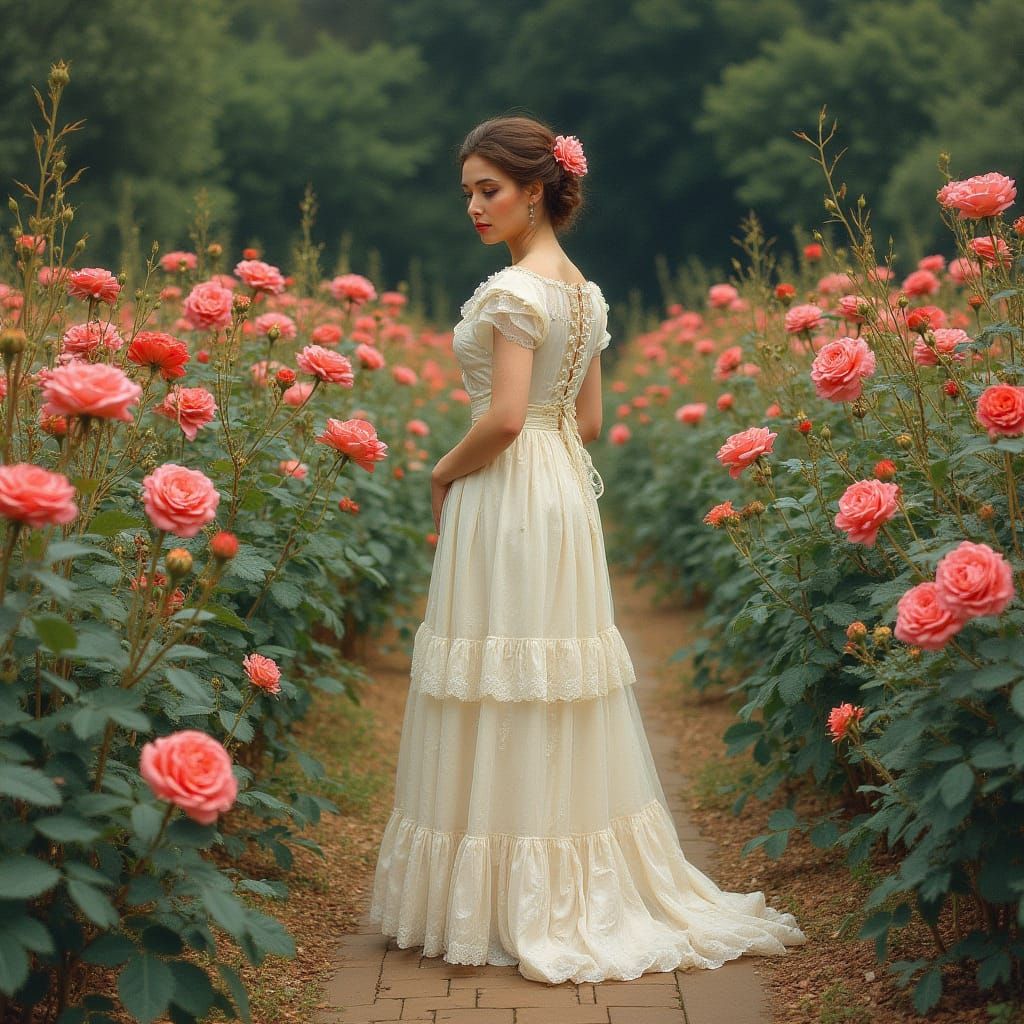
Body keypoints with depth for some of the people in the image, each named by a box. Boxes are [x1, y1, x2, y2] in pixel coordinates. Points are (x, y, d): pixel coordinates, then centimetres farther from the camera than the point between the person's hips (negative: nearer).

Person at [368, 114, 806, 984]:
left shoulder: (513, 289, -15)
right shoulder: (584, 291, 12)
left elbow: (502, 418, -21)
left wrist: (443, 472, -6)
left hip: (503, 496, -9)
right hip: (567, 492, 9)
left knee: (504, 697, -2)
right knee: (564, 687, 14)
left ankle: (502, 899, 7)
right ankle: (590, 885, 22)